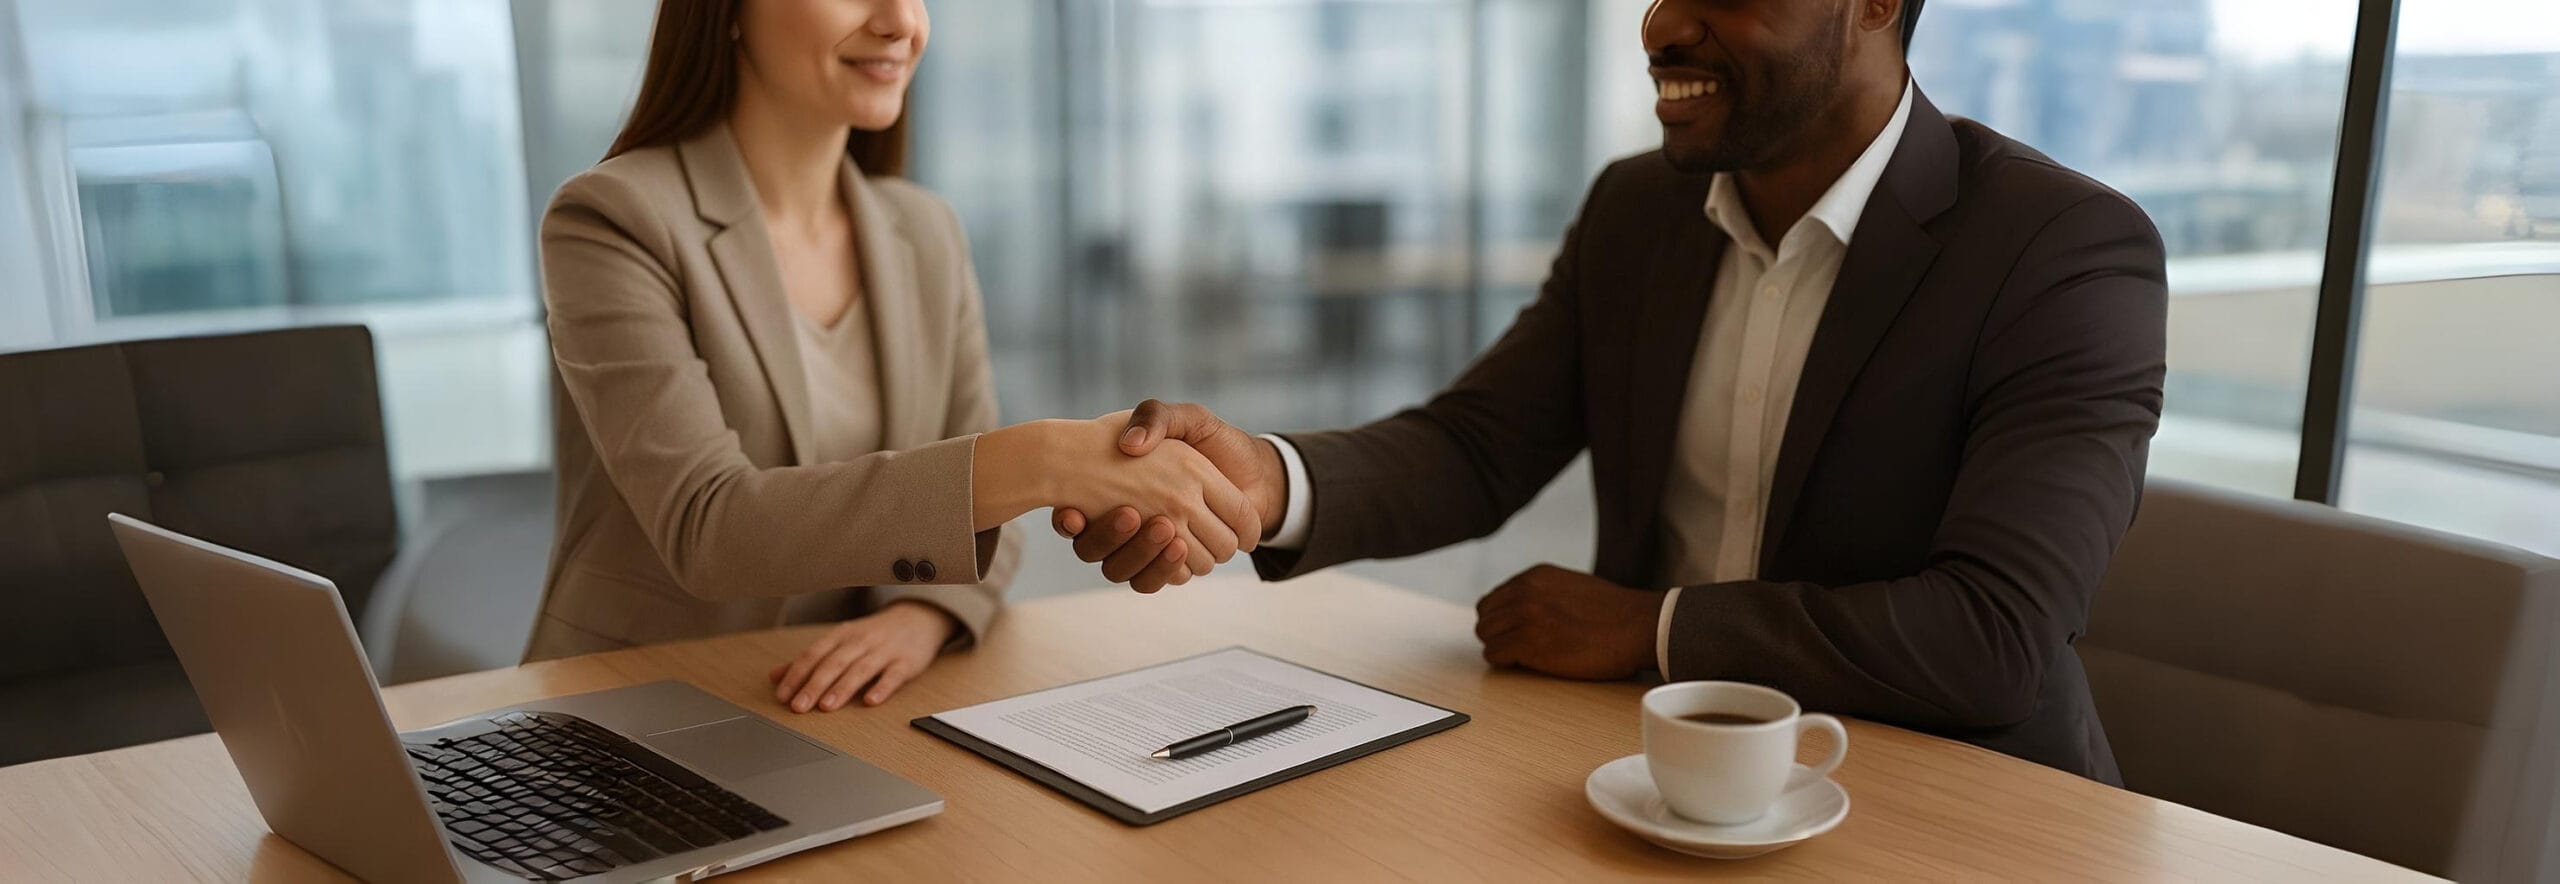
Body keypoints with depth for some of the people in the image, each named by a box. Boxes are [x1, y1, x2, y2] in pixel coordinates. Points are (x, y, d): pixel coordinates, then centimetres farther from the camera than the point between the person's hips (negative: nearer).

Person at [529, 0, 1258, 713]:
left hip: (846, 715, 4)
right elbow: (706, 529, -23)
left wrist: (922, 615, -18)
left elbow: (976, 504, 5)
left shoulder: (926, 233, 5)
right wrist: (1040, 464, -34)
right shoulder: (611, 223, -12)